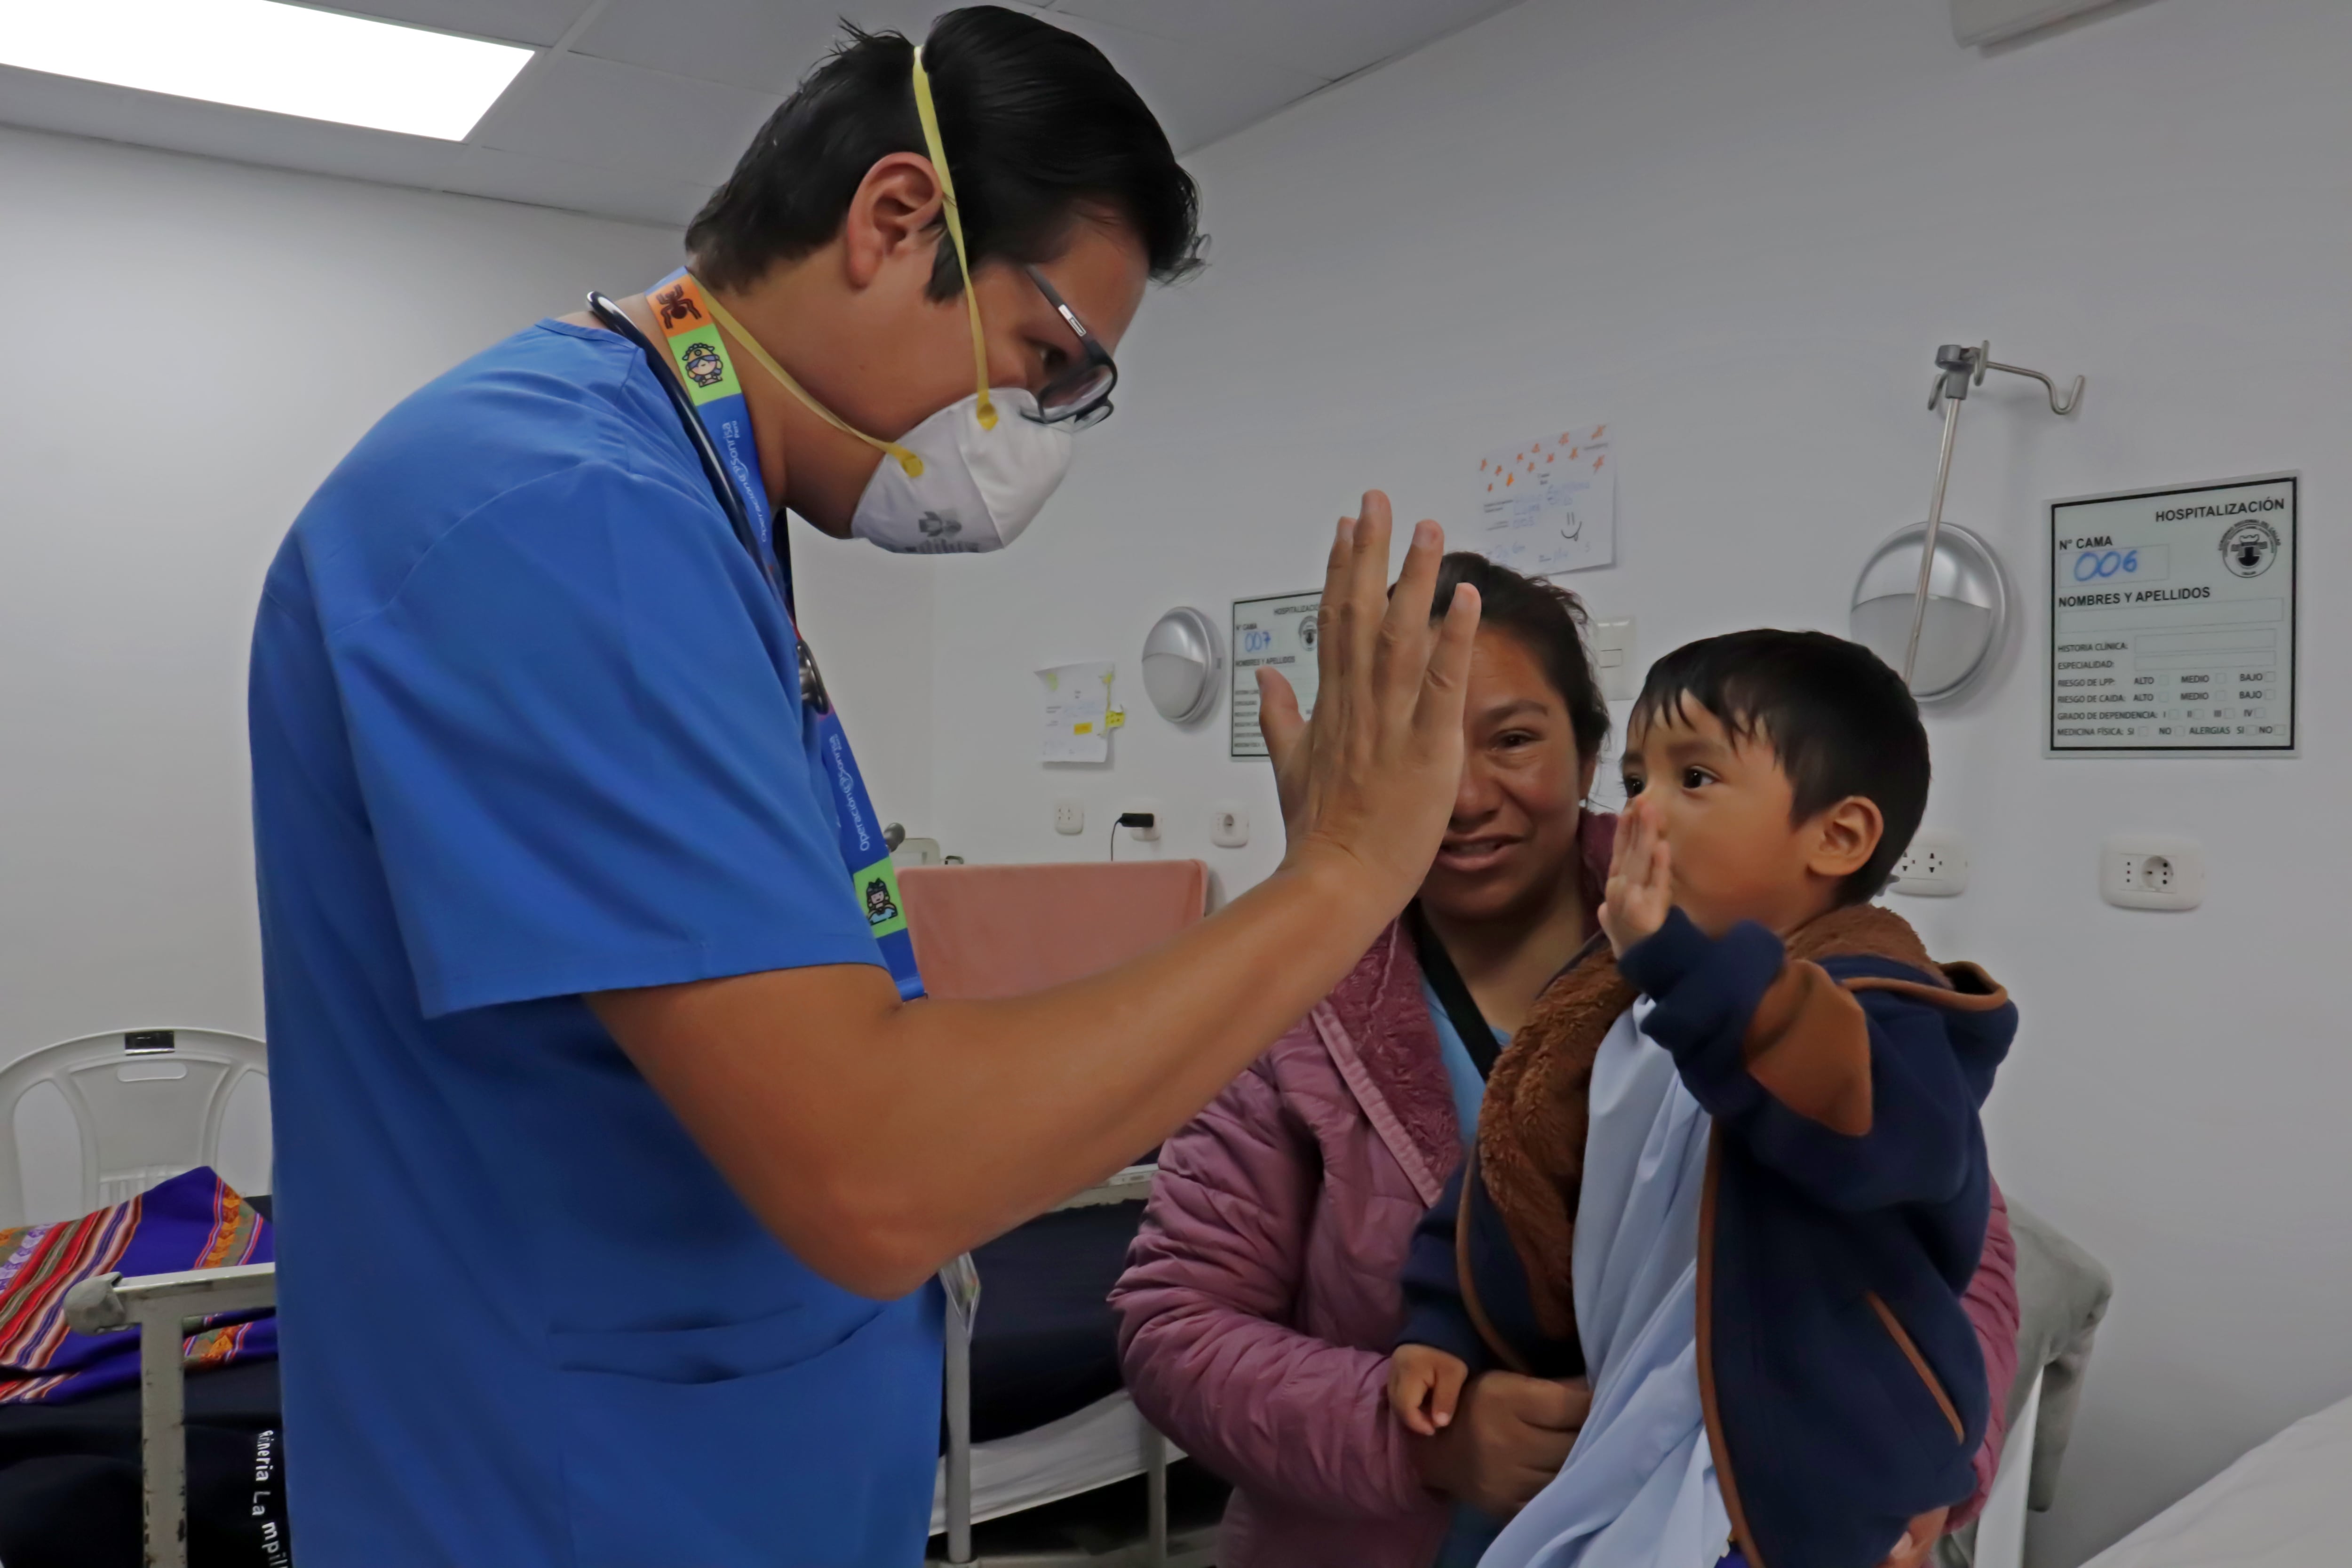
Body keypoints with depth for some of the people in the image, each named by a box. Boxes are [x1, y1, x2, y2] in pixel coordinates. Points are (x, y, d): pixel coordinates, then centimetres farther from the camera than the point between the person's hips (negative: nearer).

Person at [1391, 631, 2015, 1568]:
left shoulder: (1872, 1004, -19)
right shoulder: (1620, 1014, 5)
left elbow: (1864, 1117, -42)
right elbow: (1522, 1184, 13)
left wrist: (1686, 966, -52)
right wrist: (1444, 1325, 6)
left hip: (1802, 1490, -7)